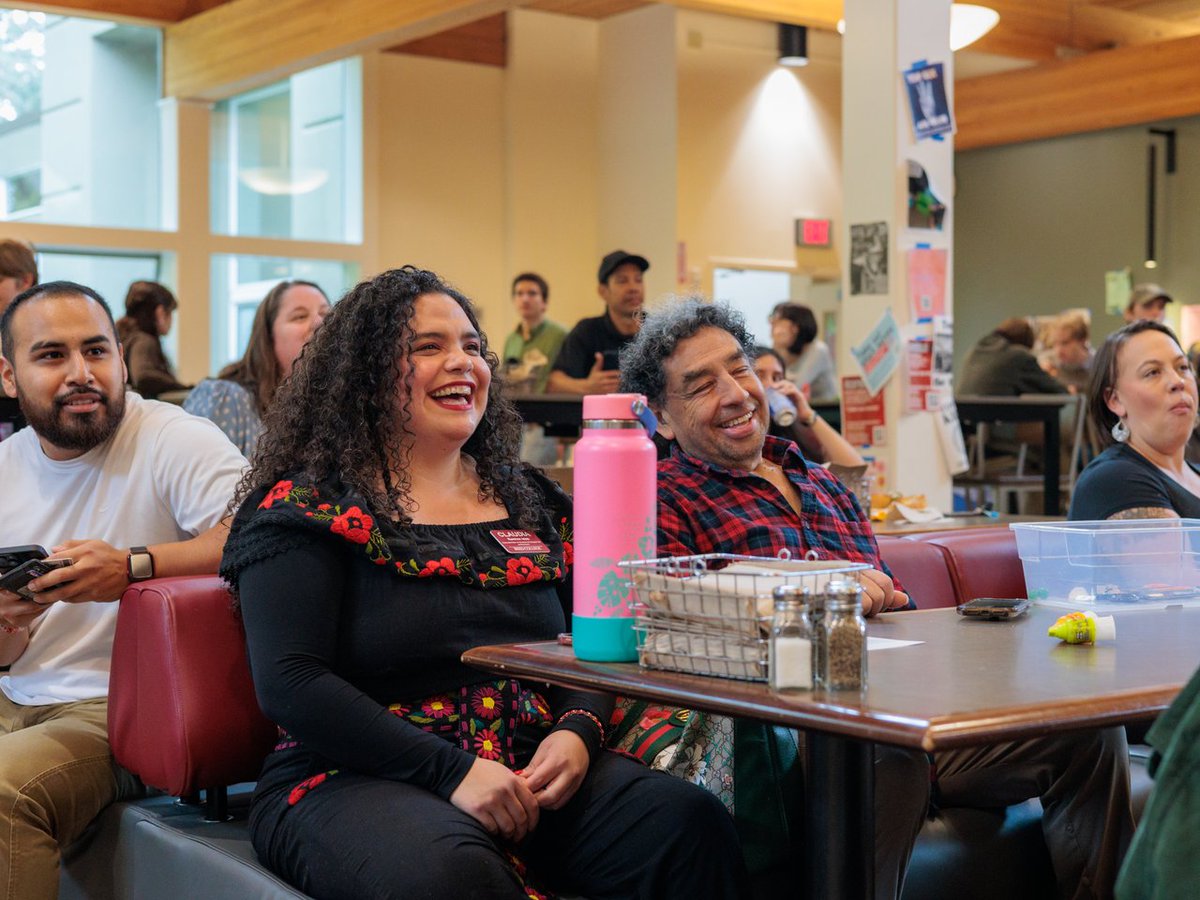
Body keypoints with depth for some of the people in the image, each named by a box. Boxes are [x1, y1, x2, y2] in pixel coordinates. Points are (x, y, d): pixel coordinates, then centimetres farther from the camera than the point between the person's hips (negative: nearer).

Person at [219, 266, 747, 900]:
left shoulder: (530, 502, 16)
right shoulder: (306, 507, 0)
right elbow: (289, 682, -10)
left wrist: (577, 732, -7)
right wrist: (452, 772, -18)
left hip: (533, 772, 5)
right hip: (356, 778, -4)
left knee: (692, 824, -23)